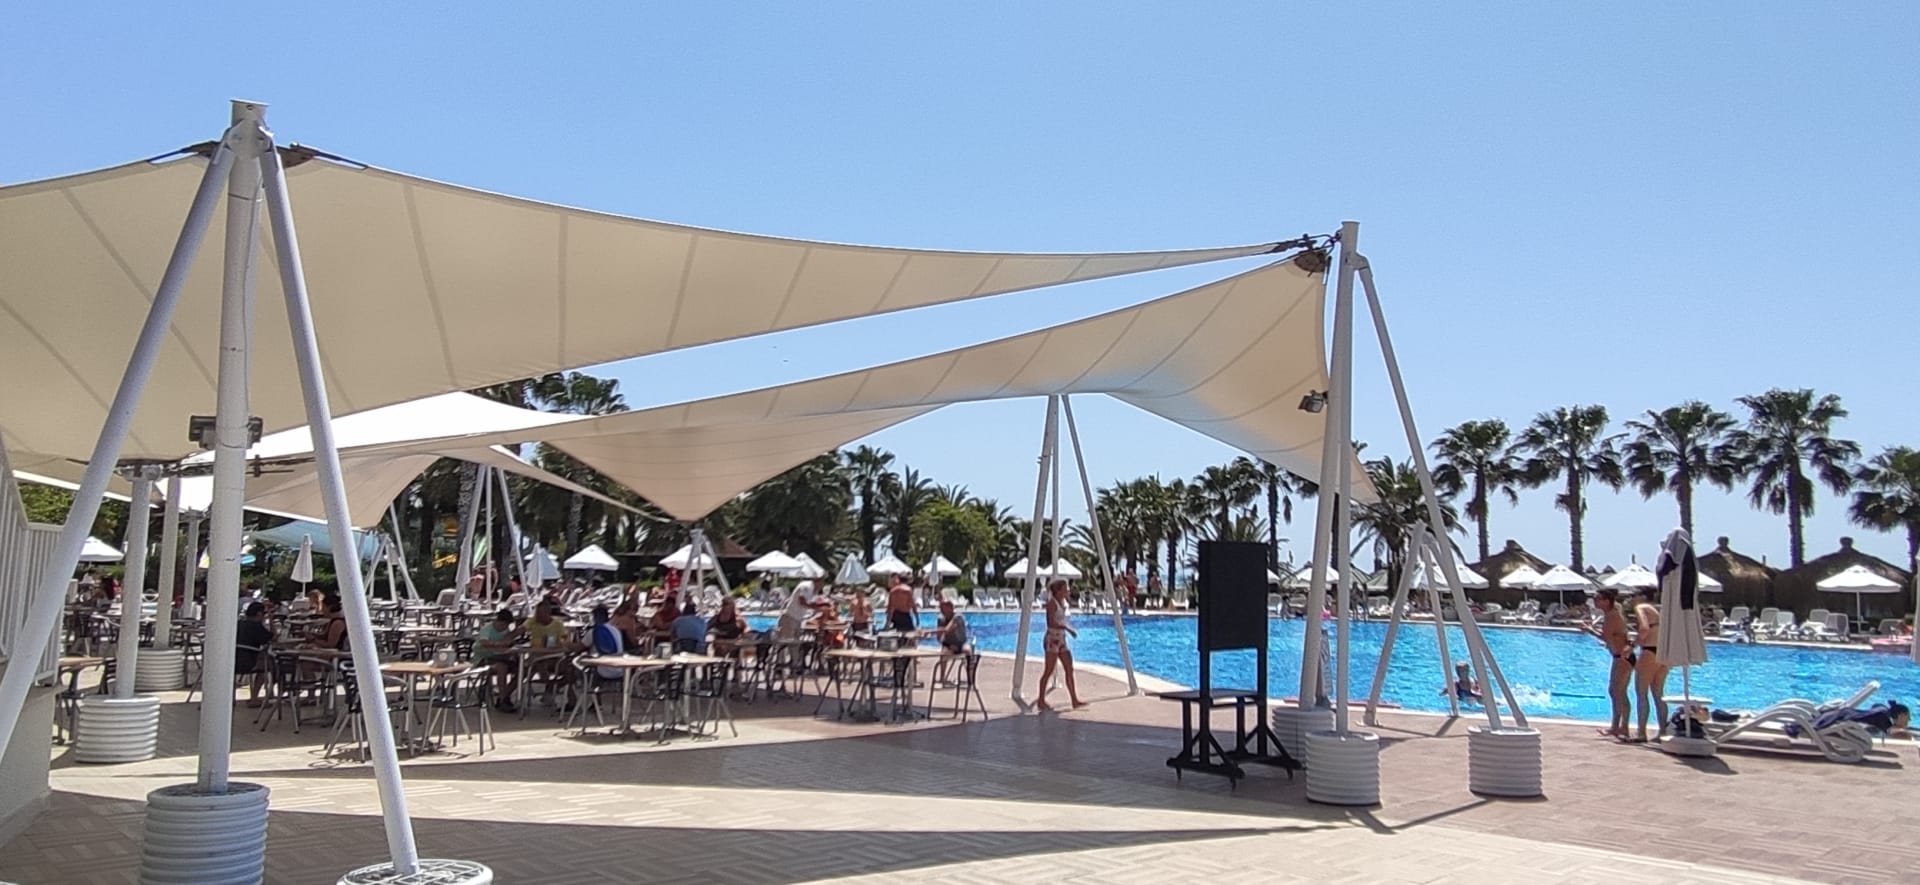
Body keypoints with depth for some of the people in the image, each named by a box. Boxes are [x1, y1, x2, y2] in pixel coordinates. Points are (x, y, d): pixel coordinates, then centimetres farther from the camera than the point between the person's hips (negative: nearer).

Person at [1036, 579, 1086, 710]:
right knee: (1048, 671, -3)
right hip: (1052, 639, -9)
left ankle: (1075, 700, 10)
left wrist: (1069, 628, 7)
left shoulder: (1063, 602, 12)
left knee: (1069, 670, 6)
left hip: (1061, 639, 9)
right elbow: (1051, 623, -22)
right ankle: (1041, 701, 5)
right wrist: (1067, 628, -24)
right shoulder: (1052, 603, -13)